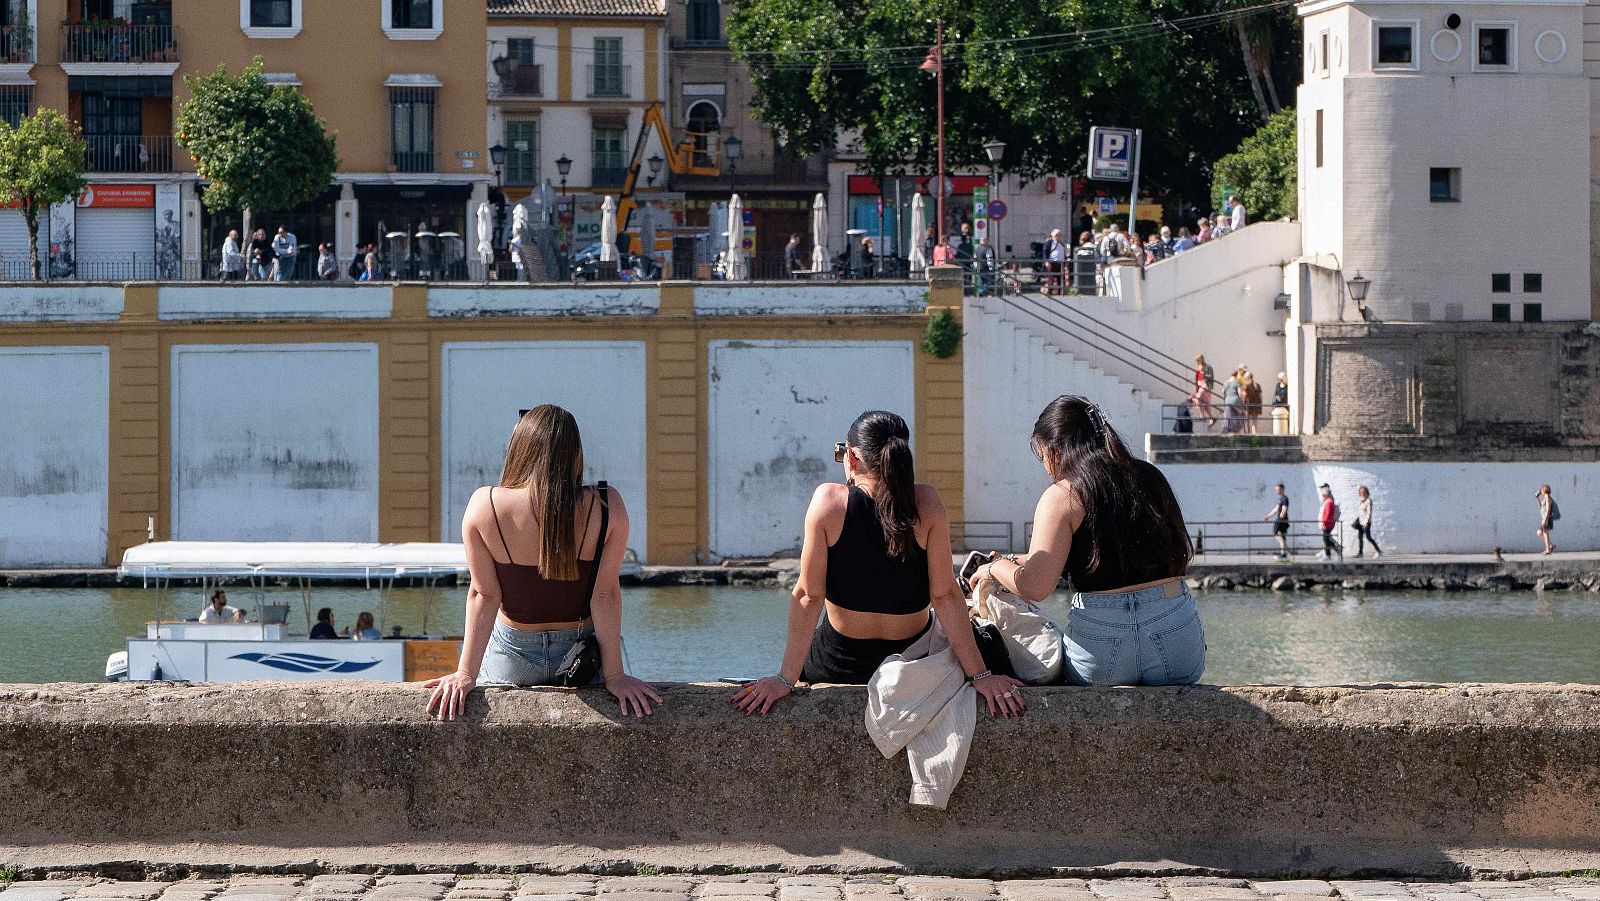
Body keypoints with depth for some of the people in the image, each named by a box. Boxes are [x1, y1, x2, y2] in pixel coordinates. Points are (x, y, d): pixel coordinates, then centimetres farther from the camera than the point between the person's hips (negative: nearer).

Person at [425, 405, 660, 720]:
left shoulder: (485, 506, -19)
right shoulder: (607, 507, -18)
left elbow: (484, 595, -13)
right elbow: (605, 593, -12)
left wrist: (466, 674, -5)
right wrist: (614, 675, -5)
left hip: (512, 661, 0)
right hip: (583, 654, 0)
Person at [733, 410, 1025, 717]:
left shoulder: (829, 500, -18)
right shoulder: (926, 502, -16)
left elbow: (808, 596, -16)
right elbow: (945, 595, -16)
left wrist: (786, 679, -12)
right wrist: (980, 675, -11)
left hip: (837, 665, -1)